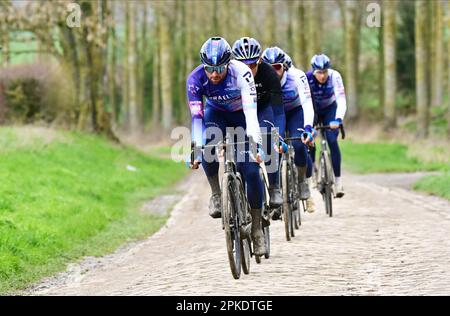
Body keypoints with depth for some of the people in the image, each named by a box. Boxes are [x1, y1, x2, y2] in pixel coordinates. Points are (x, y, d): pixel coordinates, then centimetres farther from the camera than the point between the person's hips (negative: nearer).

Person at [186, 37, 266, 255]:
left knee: (251, 171, -13)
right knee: (207, 143, -33)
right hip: (216, 113, 2)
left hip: (242, 115, -2)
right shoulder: (195, 79, -28)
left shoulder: (241, 72, -35)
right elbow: (196, 117, -31)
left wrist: (256, 144, -53)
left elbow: (251, 111, -41)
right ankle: (216, 194, -12)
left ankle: (256, 227, 0)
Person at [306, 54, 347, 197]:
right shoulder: (307, 78, -28)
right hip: (312, 110, 1)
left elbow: (341, 100, -37)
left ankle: (338, 180, -15)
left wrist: (338, 119, -53)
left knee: (332, 141, -19)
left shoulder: (334, 76, -29)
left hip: (329, 110, -1)